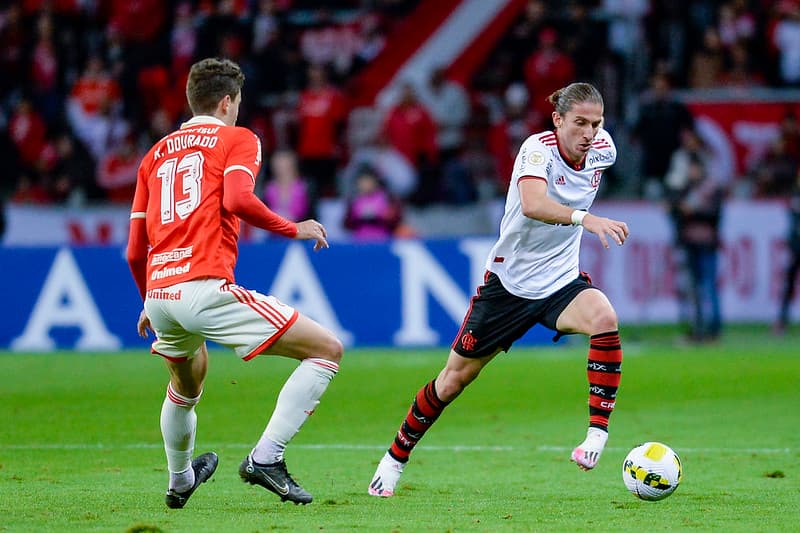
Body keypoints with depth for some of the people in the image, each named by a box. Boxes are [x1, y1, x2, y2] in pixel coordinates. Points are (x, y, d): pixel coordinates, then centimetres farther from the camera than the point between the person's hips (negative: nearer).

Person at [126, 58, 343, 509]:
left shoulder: (156, 154, 24)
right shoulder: (238, 139, 8)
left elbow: (135, 252, 22)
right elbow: (237, 200, -14)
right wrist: (295, 229, 0)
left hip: (159, 292, 7)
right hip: (206, 285, -7)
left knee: (186, 383, 37)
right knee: (327, 350, -3)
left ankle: (179, 481, 53)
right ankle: (265, 458, -13)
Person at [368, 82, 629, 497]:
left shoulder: (602, 149, -6)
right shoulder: (538, 148, -23)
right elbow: (533, 204, -44)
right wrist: (585, 218, -60)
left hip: (561, 282, 3)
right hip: (509, 280, -3)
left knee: (604, 318, -32)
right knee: (455, 378, 7)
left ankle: (598, 431, -25)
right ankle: (395, 459, 29)